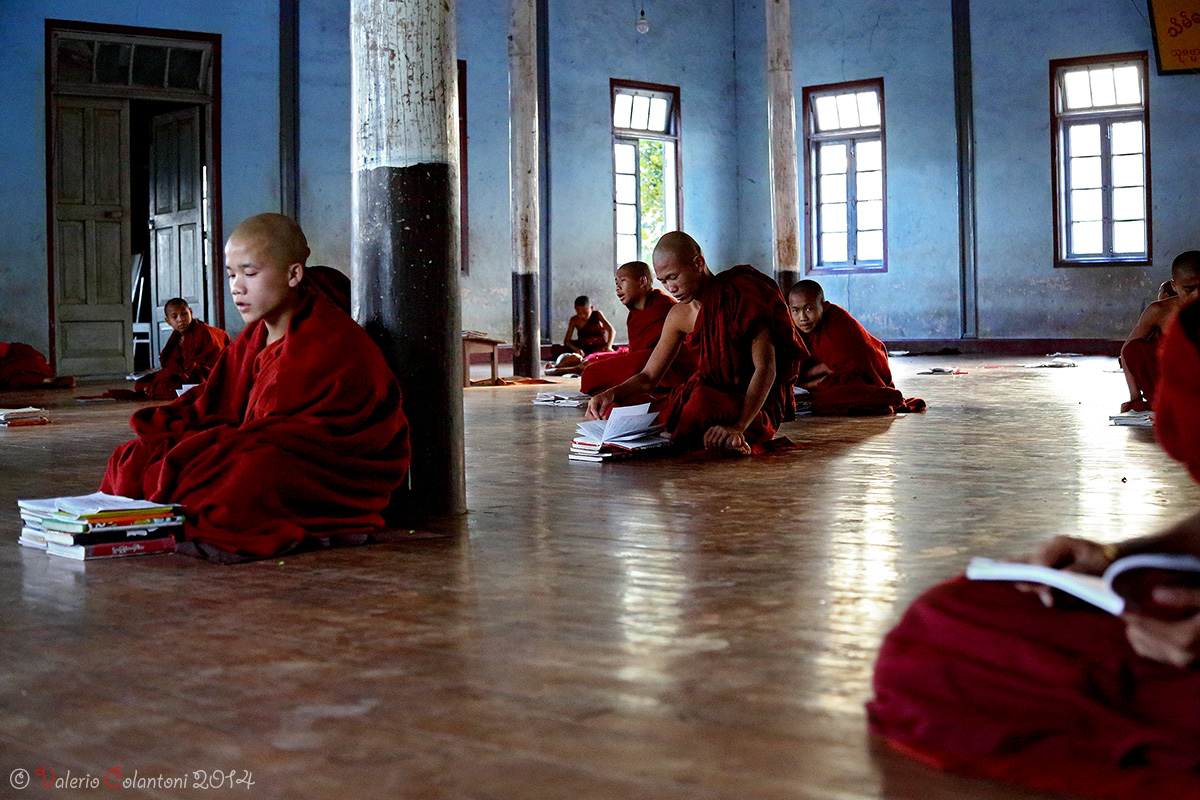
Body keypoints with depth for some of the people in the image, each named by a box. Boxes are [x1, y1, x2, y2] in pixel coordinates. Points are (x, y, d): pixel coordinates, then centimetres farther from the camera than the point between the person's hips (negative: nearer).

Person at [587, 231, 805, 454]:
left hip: (757, 405, -7)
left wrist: (738, 427, -35)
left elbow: (766, 369, -21)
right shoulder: (680, 316, 7)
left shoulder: (742, 296, -13)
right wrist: (612, 393, -13)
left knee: (703, 401, -42)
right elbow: (648, 377, 10)